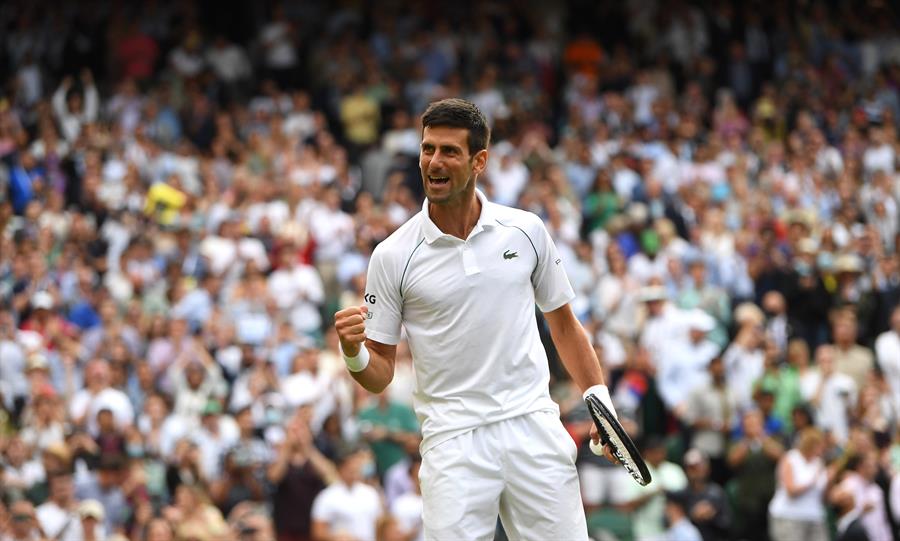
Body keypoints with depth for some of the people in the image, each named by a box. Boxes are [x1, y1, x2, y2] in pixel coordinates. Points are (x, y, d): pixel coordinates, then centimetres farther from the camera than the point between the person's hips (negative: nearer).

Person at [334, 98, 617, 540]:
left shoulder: (526, 230, 4)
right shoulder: (393, 256, -1)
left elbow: (563, 323, 16)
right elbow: (379, 374, 3)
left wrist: (599, 399, 8)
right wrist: (354, 353, -19)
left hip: (534, 425, 2)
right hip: (453, 438, -2)